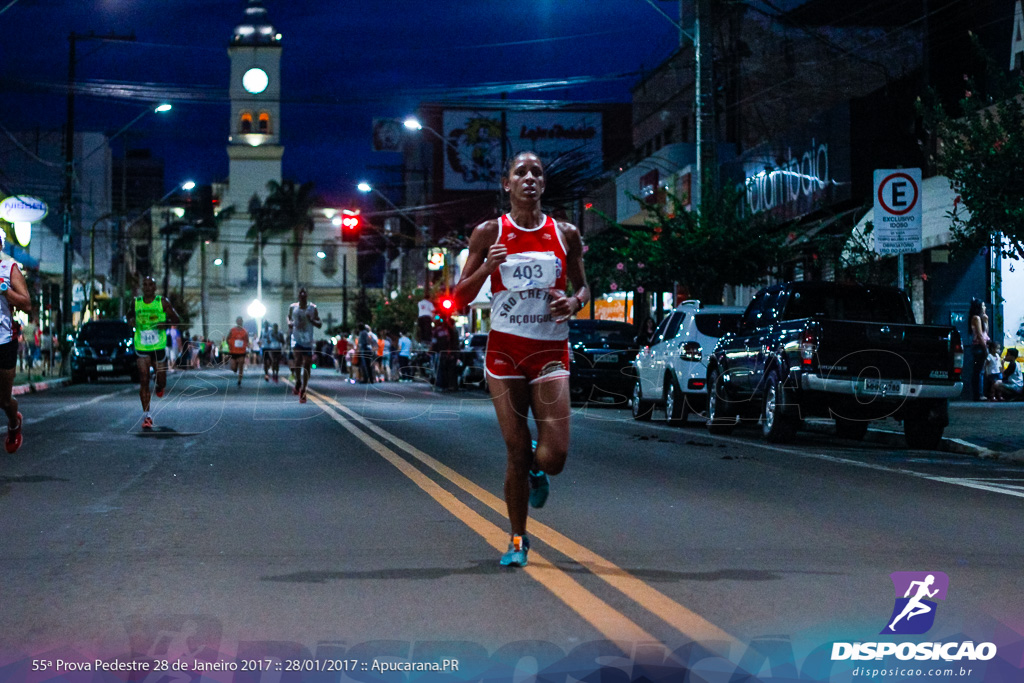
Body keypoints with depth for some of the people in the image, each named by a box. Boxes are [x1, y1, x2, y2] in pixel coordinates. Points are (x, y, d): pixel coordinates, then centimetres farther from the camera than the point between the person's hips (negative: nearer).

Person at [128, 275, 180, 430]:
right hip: (141, 348, 1)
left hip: (159, 347, -1)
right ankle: (146, 415, -4)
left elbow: (176, 320, 3)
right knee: (143, 381, -7)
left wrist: (165, 324, -18)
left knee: (161, 381, 4)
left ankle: (159, 387, 44)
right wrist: (131, 321, -2)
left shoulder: (163, 302, -1)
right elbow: (130, 315, 22)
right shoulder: (135, 302, 5)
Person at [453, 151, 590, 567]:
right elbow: (461, 298, 3)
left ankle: (536, 469, 29)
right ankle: (518, 539, 19)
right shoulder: (489, 233, 2)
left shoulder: (565, 235, 5)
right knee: (516, 452, 0)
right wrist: (486, 268, -15)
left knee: (554, 458, -10)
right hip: (504, 350, -1)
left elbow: (582, 286, 17)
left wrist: (574, 303, -6)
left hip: (551, 352, 1)